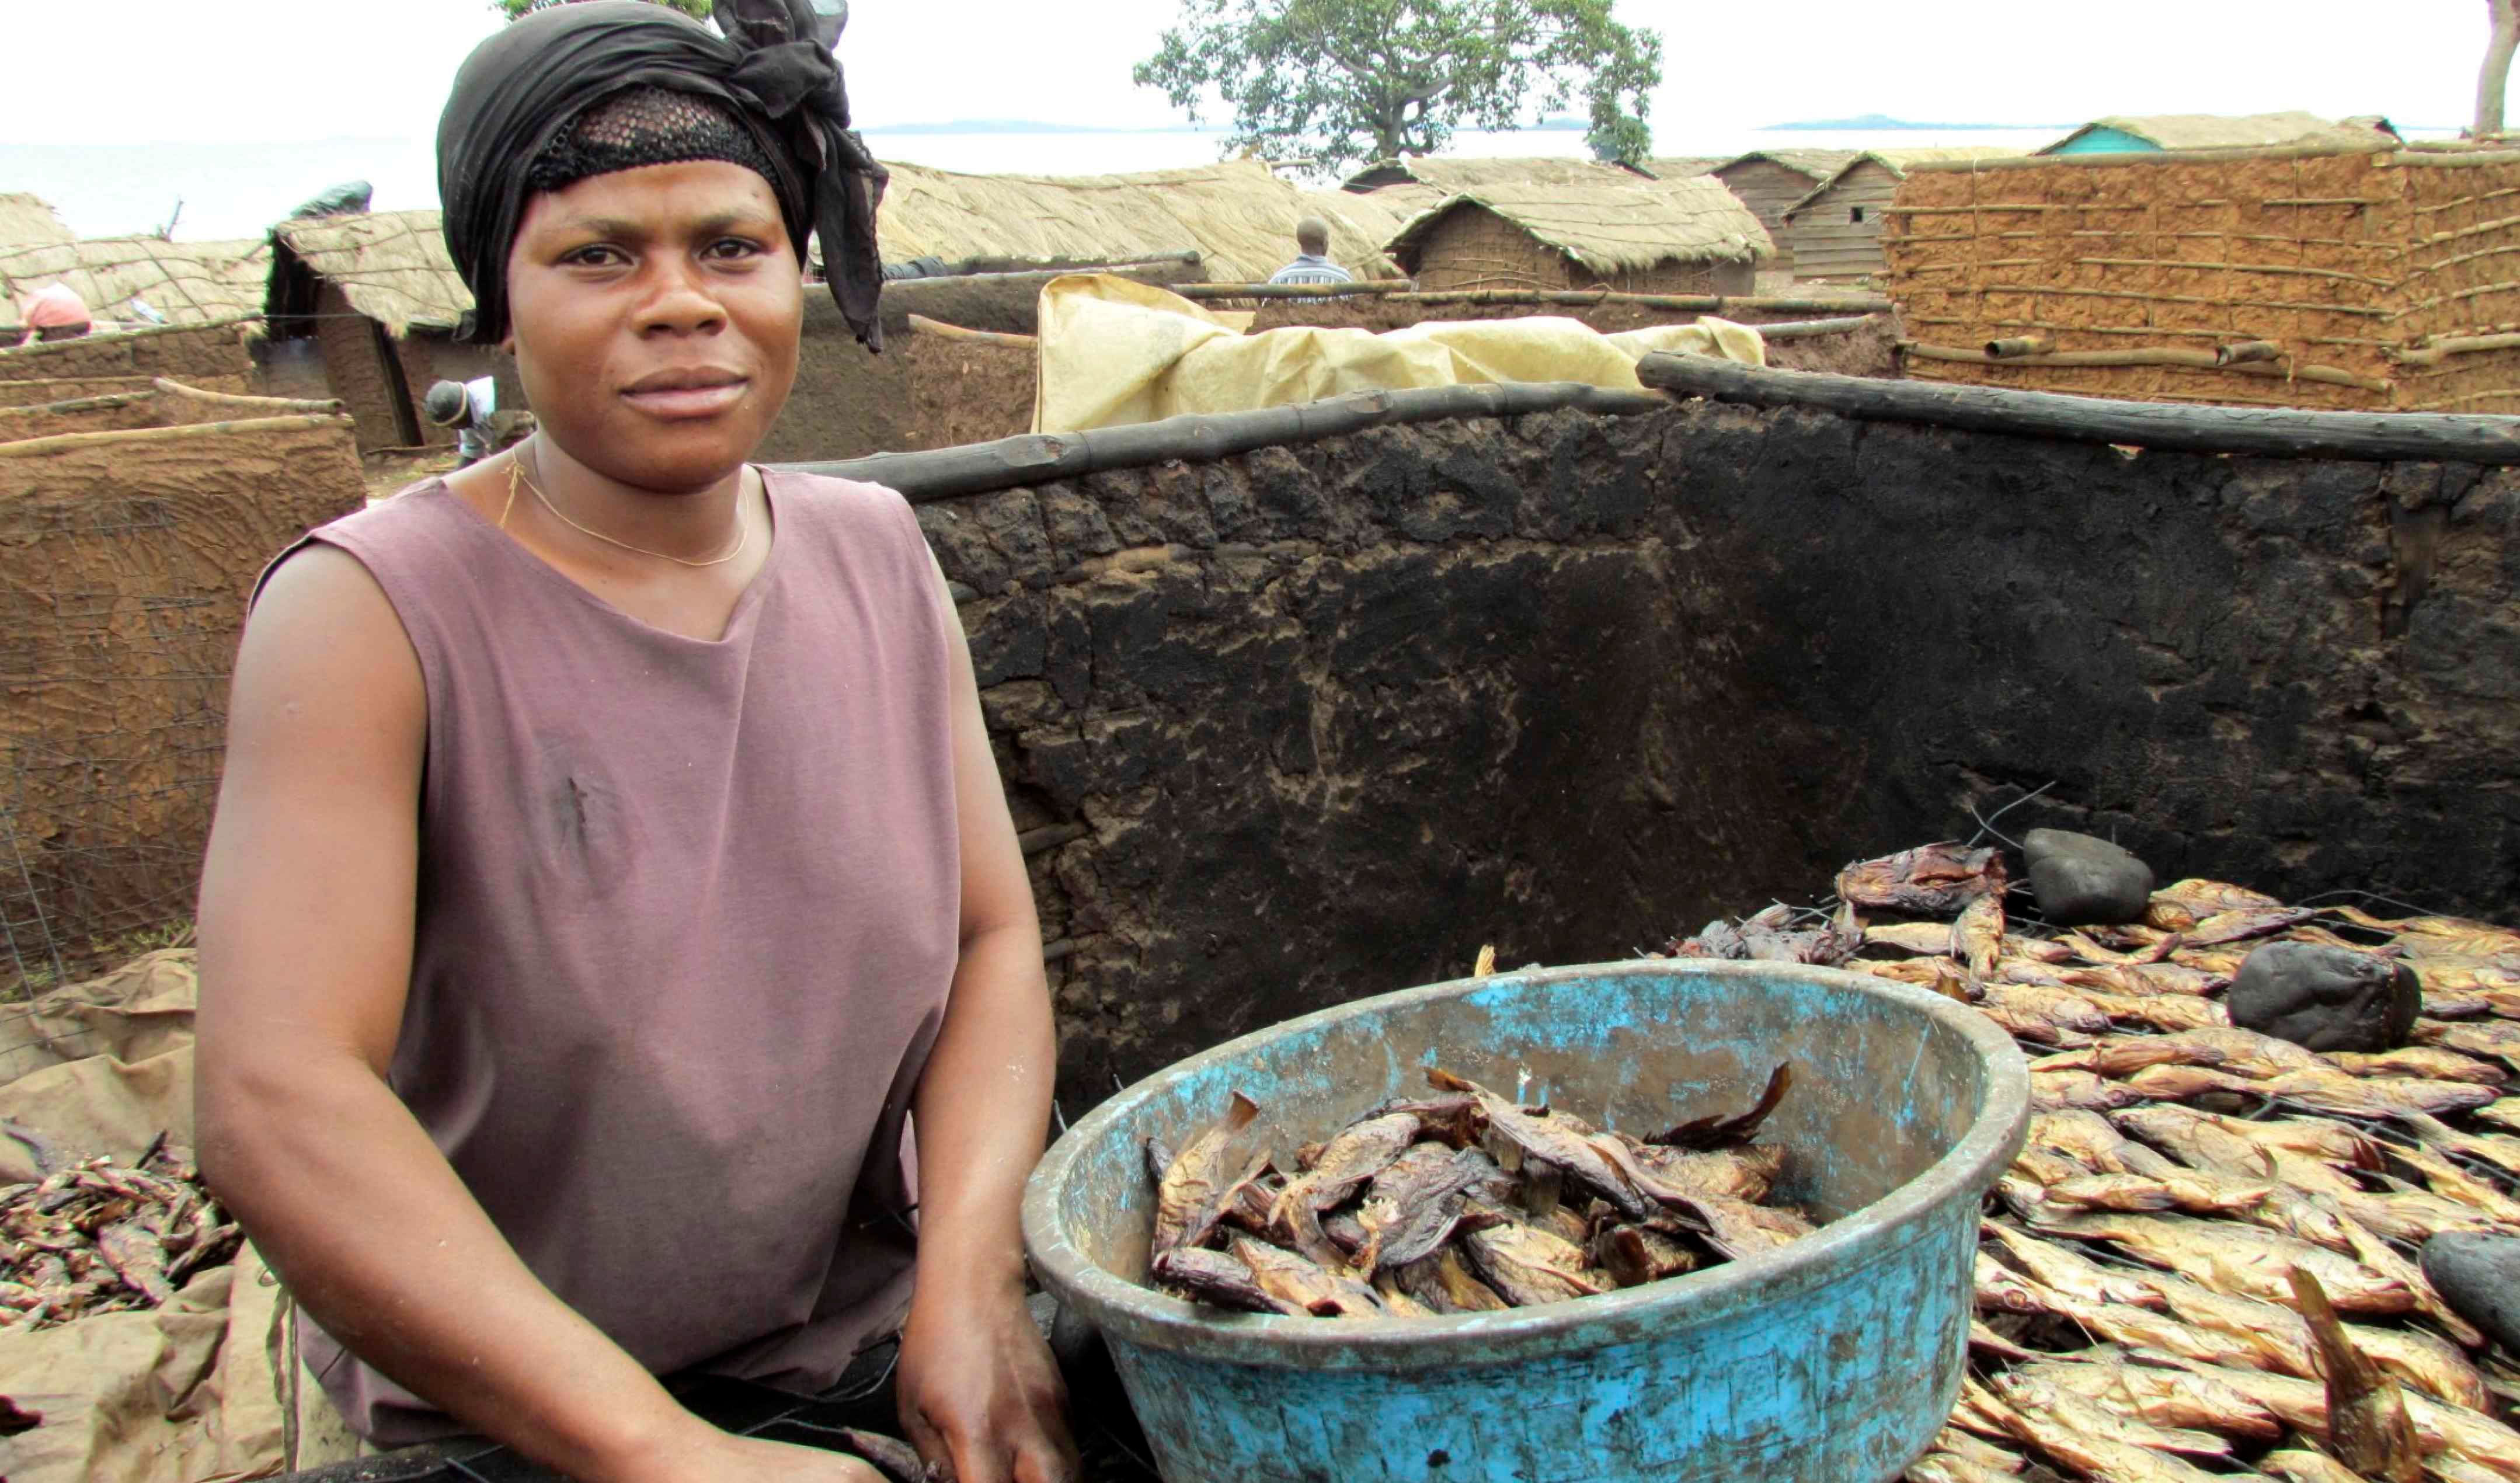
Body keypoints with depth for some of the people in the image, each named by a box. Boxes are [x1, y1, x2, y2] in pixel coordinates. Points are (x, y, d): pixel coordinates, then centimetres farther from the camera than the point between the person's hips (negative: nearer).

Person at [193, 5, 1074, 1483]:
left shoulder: (878, 557, 2)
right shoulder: (371, 617, -12)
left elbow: (994, 936, 1)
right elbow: (273, 1108, -21)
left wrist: (971, 1276, -15)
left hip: (873, 1356, 4)